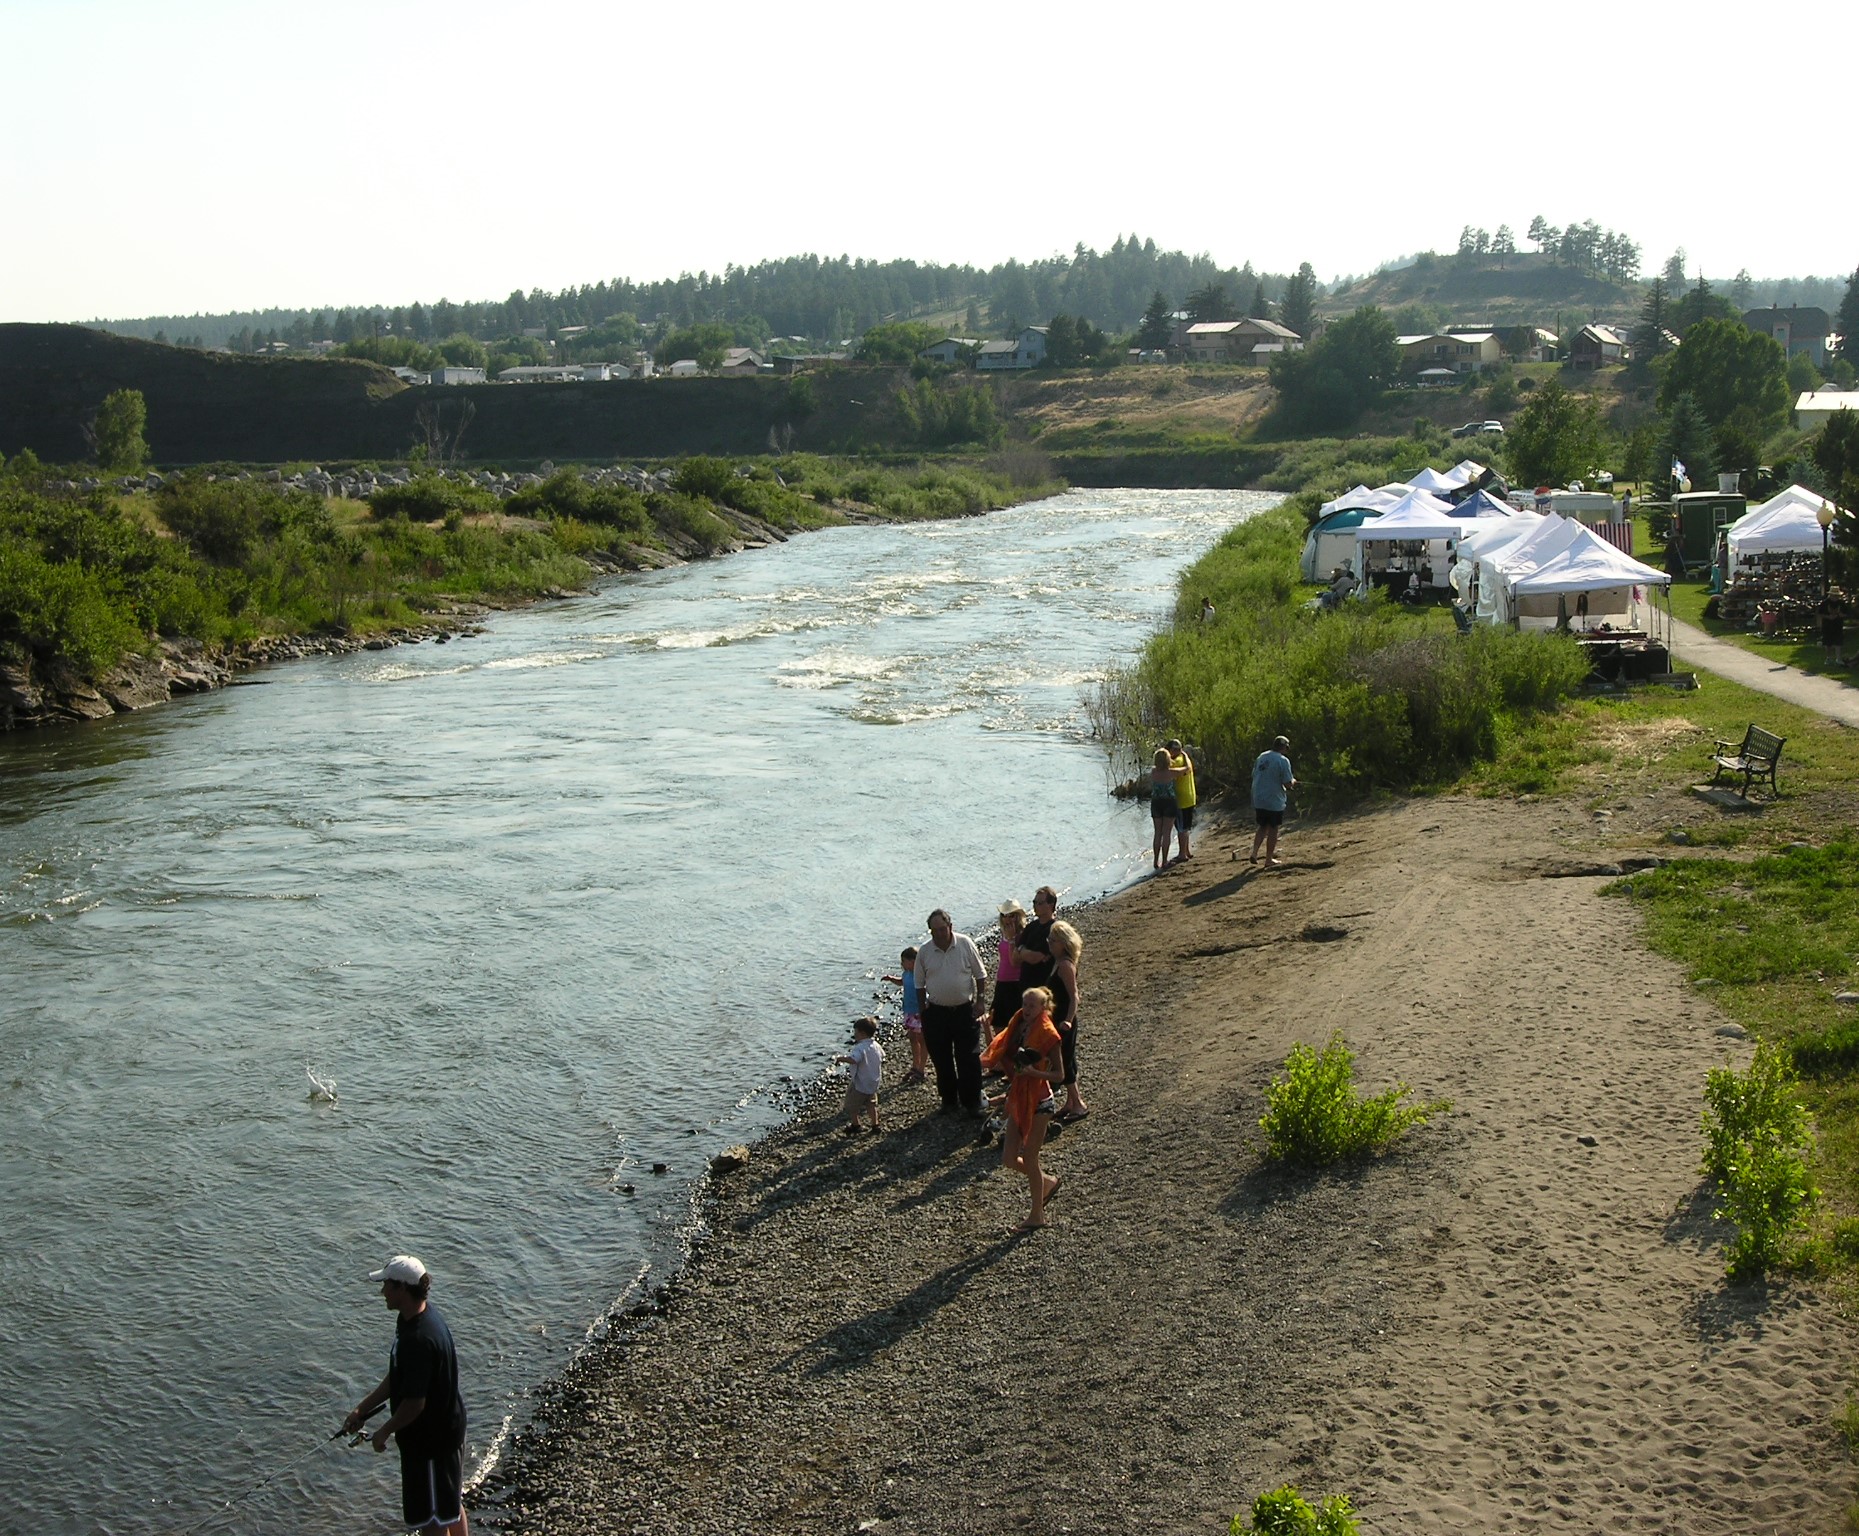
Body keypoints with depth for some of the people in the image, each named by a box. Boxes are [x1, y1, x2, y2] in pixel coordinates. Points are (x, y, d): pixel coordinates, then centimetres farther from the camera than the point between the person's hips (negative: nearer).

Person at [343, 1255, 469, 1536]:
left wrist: (384, 1432, -12)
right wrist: (363, 1408, 11)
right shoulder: (410, 1318, 0)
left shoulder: (419, 1340, -32)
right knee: (450, 1504, 25)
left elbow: (415, 1403, -28)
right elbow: (397, 1376, 12)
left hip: (431, 1439, -9)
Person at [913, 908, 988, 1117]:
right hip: (936, 1012, 2)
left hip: (965, 1010, -2)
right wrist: (922, 1010, 6)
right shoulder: (924, 952, -1)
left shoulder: (965, 944, -7)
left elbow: (980, 975, 1)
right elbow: (920, 984, 9)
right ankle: (949, 1101, 24)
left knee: (969, 1058, -1)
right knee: (941, 1060, 9)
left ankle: (971, 1102, 9)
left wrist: (979, 1001, -3)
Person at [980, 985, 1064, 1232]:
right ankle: (1047, 1181, 35)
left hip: (1038, 1101, -7)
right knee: (1009, 1160, 9)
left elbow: (1059, 1074, -14)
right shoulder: (1018, 1027, 5)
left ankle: (1037, 1216, 17)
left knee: (1029, 1158, 1)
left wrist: (1034, 1072, -28)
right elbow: (999, 1061, 11)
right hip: (1018, 1099, 7)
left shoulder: (1047, 1035, -14)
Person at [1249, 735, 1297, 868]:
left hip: (1258, 800, 5)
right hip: (1275, 802, -5)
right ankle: (1269, 859, 12)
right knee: (1273, 829, 6)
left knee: (1262, 827, 18)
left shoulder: (1261, 757, 6)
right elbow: (1288, 784, -16)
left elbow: (1254, 776, 13)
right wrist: (1293, 783, 8)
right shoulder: (1283, 761, -14)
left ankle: (1254, 853, 4)